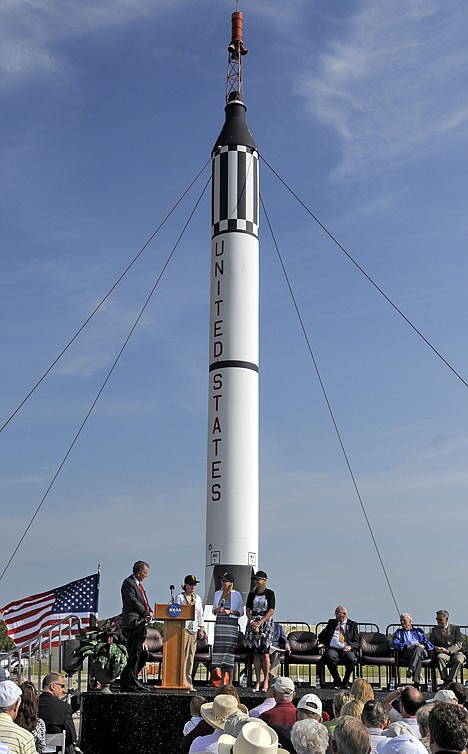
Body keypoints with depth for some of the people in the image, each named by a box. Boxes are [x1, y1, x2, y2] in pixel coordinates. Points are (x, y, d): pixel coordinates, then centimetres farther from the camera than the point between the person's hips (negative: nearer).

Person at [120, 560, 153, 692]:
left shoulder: (138, 583, 22)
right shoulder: (128, 582, -9)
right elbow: (133, 601, -17)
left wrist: (150, 612, 6)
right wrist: (147, 613, -12)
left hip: (141, 623, 10)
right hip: (133, 623, -10)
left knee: (135, 654, 9)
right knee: (133, 655, -9)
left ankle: (127, 682, 14)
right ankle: (130, 683, -5)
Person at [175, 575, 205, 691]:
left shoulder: (197, 598, 17)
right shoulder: (180, 597, 3)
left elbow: (200, 614, 17)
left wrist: (201, 629, 11)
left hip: (194, 629, 5)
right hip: (183, 628, -5)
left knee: (191, 656, 3)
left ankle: (188, 683, 6)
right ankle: (182, 682, -10)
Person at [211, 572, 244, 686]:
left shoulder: (236, 595, 2)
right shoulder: (218, 593, 14)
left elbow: (241, 612, 3)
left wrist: (230, 611, -12)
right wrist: (217, 610, -3)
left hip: (231, 624, -4)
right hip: (219, 623, 4)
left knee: (229, 651, -8)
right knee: (220, 649, 0)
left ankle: (230, 682, -4)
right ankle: (222, 681, 7)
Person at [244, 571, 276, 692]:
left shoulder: (270, 593, 0)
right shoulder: (252, 593, 12)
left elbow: (271, 611, -6)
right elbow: (248, 609, 8)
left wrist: (259, 623, -14)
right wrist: (252, 622, -8)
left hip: (266, 622, -3)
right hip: (253, 623, 3)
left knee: (265, 652, -8)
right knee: (255, 653, 3)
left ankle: (266, 680, 1)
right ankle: (257, 681, 6)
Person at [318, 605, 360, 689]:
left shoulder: (352, 625, 16)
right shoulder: (332, 623, 24)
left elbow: (356, 642, 8)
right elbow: (321, 635, 27)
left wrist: (350, 646, -13)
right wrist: (321, 643, 6)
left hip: (346, 650, -1)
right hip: (333, 649, 1)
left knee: (351, 659, -35)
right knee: (330, 657, -34)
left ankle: (346, 681, -8)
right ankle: (337, 681, -10)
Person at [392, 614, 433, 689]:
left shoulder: (418, 631, 31)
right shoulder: (399, 632, 27)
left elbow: (427, 642, 15)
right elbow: (396, 645, 6)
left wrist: (423, 646, -9)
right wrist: (408, 647, -12)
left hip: (422, 652, 1)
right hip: (406, 654, -1)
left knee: (418, 648, -37)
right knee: (418, 658, -36)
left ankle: (411, 669, -54)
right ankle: (416, 682, -49)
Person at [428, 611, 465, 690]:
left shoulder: (455, 628, 8)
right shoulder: (435, 630, 14)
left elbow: (458, 645, -3)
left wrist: (448, 650, -20)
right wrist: (436, 648, -16)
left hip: (455, 652, -1)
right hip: (443, 653, 1)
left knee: (459, 660, -35)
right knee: (440, 657, -35)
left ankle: (448, 682, -39)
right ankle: (445, 680, -38)